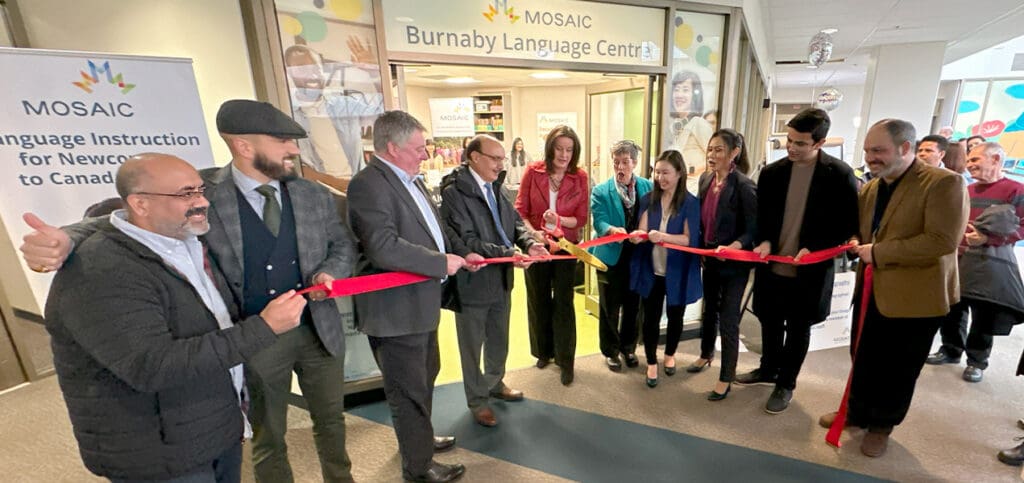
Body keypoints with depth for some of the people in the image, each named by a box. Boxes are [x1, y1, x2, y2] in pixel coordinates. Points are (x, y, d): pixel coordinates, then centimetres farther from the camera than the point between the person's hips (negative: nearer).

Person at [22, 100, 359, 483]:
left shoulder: (314, 196, -4)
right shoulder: (203, 191, -12)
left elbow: (344, 243, 7)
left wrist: (331, 272, -12)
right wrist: (67, 240, -24)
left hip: (319, 331, 3)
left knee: (330, 420, 23)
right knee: (268, 439, 19)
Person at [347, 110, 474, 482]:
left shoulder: (411, 180, 9)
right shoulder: (369, 185, -20)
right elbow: (383, 249, -31)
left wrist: (461, 254, 5)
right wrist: (442, 263, -22)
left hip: (422, 304, 10)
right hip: (396, 311, -10)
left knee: (424, 379, 27)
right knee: (410, 392, 9)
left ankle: (419, 437, 51)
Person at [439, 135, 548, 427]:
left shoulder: (495, 187, 5)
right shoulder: (454, 192, -19)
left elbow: (515, 221, 6)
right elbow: (466, 241, -24)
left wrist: (529, 243, -14)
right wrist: (508, 253, -30)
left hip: (501, 280, 7)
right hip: (472, 282, -7)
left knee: (499, 341, 24)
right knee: (472, 346, 14)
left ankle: (495, 384, 49)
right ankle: (477, 401, 36)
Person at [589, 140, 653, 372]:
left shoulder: (648, 187, 1)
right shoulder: (601, 191, -7)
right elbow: (599, 222, -17)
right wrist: (613, 230, -37)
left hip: (638, 256, 3)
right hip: (611, 257, -2)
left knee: (633, 306, 17)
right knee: (610, 308, 10)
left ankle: (628, 347, 38)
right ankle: (611, 351, 30)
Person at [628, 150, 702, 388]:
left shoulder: (691, 203, -10)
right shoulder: (648, 200, -1)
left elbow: (689, 239, -16)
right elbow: (642, 230, -7)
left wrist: (663, 236, -32)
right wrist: (637, 235, -30)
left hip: (677, 272, -1)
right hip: (651, 270, 2)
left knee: (675, 316, 18)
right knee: (650, 318, 9)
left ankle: (670, 355, 43)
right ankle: (651, 363, 27)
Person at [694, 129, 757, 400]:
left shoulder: (744, 186, -18)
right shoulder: (705, 179, 1)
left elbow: (753, 229, -17)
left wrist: (733, 247, -33)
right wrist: (700, 248, 6)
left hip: (734, 263, -6)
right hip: (709, 258, 6)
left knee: (728, 320, 2)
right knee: (709, 310, 22)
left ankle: (726, 379, 19)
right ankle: (706, 355, 44)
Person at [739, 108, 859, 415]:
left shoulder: (839, 174, -8)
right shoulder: (772, 172, 1)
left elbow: (849, 223, -5)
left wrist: (815, 248, -17)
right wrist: (764, 241, -11)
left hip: (810, 269, -3)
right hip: (772, 265, 3)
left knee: (798, 329, 12)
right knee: (770, 322, 17)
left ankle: (786, 384, 28)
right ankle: (768, 369, 39)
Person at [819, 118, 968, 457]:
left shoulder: (944, 183, -14)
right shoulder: (870, 188, 7)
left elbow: (943, 240, -23)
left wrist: (878, 252, -21)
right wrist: (856, 242, -2)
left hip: (914, 297, -6)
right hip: (871, 292, 6)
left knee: (897, 371, 11)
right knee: (862, 361, 18)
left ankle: (881, 425, 31)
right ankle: (858, 413, 37)